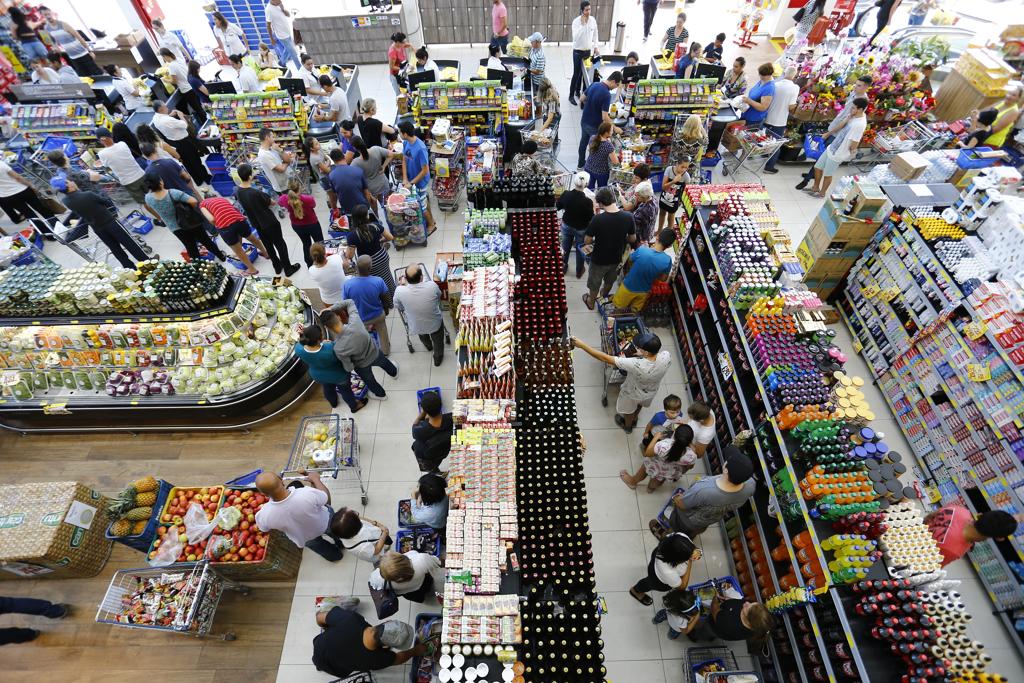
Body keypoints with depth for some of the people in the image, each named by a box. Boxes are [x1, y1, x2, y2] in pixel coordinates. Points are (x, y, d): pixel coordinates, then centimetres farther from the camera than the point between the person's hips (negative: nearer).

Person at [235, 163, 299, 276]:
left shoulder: (237, 191, -10)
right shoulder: (257, 192, -31)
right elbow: (272, 203, -15)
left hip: (256, 223, 7)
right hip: (270, 222, -6)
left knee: (268, 245, 22)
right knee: (280, 245, 10)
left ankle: (277, 267, 37)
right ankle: (288, 269, 20)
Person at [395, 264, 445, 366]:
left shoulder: (399, 291, -31)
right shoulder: (432, 286, -32)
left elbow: (398, 307, -9)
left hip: (416, 326, 2)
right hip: (435, 324, -2)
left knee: (422, 335, 38)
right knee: (438, 341, 31)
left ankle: (428, 346, 66)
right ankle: (438, 358, 53)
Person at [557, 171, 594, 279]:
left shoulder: (566, 194, -22)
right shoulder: (587, 201, -31)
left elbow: (557, 206, -3)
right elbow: (591, 219, -18)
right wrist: (593, 206, -5)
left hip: (566, 226, 3)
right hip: (581, 229, -3)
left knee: (565, 246, 27)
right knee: (580, 249, 22)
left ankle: (563, 267, 47)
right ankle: (579, 271, 42)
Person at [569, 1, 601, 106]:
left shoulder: (593, 20, -1)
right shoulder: (576, 21, -16)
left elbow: (595, 34, 12)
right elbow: (575, 37, -26)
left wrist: (595, 46, 7)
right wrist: (582, 24, -30)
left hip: (588, 51, 5)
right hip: (578, 51, -5)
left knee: (584, 73, 12)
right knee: (576, 74, 0)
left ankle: (578, 91, 29)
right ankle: (571, 95, 12)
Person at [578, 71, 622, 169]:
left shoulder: (593, 84, -5)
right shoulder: (606, 94, -28)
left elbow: (583, 99, 9)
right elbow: (605, 117, -28)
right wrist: (615, 128, -17)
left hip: (584, 121, 8)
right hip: (594, 126, -7)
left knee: (583, 142, 24)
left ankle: (580, 164, 42)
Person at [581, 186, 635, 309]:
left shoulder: (597, 219, -29)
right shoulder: (628, 217, -18)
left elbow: (587, 241, -20)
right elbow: (633, 239, -5)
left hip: (599, 259, -3)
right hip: (617, 258, 4)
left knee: (594, 282, 24)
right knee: (610, 280, 32)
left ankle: (591, 302, 47)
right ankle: (604, 296, 59)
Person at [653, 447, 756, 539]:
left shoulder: (703, 490, -48)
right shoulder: (750, 485, -35)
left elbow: (681, 504, -27)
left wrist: (676, 498, -5)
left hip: (689, 519, -4)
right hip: (715, 519, 4)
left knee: (677, 528, 32)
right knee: (697, 530, 39)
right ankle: (690, 537, 69)